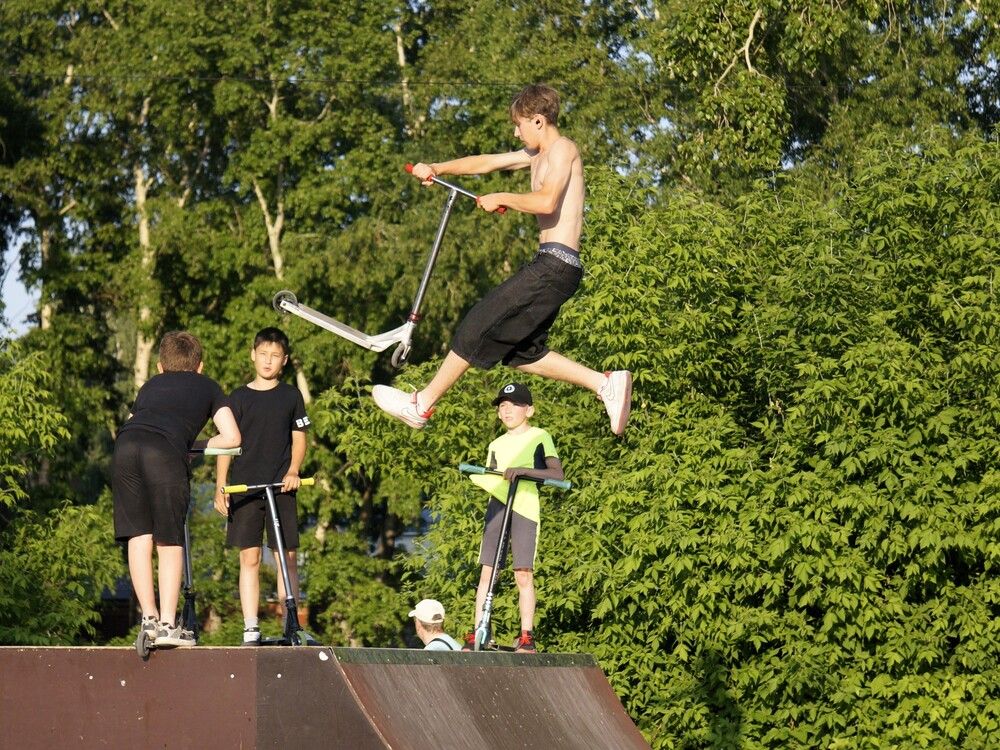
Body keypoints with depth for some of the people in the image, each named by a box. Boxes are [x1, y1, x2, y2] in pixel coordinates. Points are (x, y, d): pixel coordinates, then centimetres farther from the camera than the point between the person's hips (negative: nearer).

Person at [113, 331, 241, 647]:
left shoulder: (150, 385, 38)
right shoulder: (207, 387, 30)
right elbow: (231, 437, 23)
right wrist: (197, 446, 39)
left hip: (125, 445, 3)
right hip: (165, 450, -3)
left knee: (138, 536, 12)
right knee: (170, 543, 4)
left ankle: (149, 618, 9)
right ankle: (168, 625, -1)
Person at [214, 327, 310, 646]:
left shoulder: (291, 396, 8)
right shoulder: (239, 397, 6)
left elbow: (299, 438, 11)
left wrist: (293, 470, -8)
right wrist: (220, 487, -1)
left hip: (281, 487, 0)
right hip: (245, 488, 0)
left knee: (287, 558, -2)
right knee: (249, 559, -2)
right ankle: (250, 631, -2)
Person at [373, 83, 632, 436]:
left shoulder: (563, 148, -7)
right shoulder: (537, 156, 21)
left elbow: (547, 201, -23)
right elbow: (485, 163, 28)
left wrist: (501, 199, -10)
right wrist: (437, 169, 19)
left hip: (555, 264, -10)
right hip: (552, 265, 10)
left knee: (479, 325, -7)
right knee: (522, 352, 12)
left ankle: (422, 405, -2)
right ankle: (605, 383, 6)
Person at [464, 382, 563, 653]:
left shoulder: (539, 437, 4)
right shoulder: (496, 445, 22)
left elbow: (557, 473, -7)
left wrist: (523, 470, -20)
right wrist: (475, 476, -3)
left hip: (525, 506, -5)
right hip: (498, 505, 5)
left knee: (523, 573, -9)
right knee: (486, 572, 0)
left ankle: (526, 637, -6)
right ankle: (477, 635, 0)